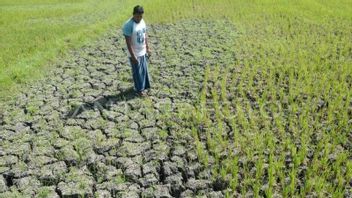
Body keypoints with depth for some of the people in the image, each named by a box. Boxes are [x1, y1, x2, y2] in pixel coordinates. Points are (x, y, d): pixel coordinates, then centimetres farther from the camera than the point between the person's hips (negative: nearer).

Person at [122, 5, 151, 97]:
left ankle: (143, 86, 37)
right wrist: (133, 56, -23)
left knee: (144, 70, 19)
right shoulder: (128, 25, -24)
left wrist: (147, 48, 14)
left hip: (143, 52, 7)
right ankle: (139, 89, 23)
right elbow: (128, 42, -23)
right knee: (137, 72, 7)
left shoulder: (142, 21, 0)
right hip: (134, 54, -7)